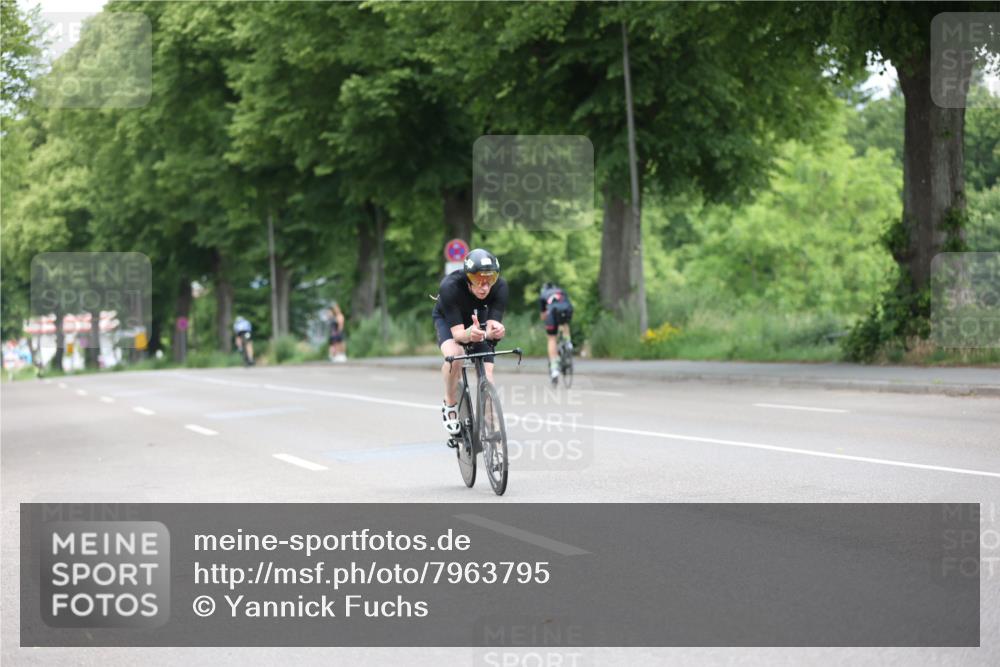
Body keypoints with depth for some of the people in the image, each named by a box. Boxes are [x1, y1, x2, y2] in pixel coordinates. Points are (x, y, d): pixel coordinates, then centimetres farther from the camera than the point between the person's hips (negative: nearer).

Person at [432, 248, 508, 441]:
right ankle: (450, 405, -9)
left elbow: (492, 325, -33)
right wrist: (468, 334, -62)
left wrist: (494, 331, -57)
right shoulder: (450, 286, -40)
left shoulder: (500, 286, -33)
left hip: (478, 318, 3)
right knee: (454, 354, -32)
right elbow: (457, 332, -40)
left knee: (487, 369, -12)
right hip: (447, 318, -3)